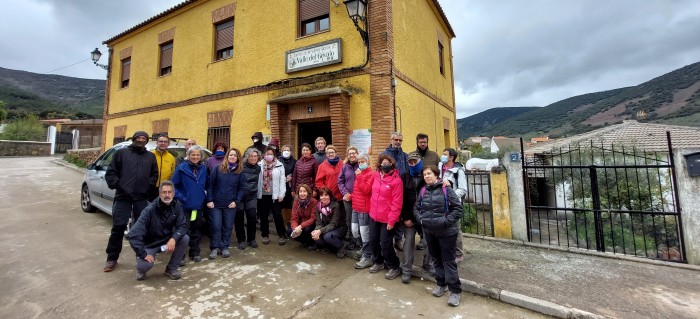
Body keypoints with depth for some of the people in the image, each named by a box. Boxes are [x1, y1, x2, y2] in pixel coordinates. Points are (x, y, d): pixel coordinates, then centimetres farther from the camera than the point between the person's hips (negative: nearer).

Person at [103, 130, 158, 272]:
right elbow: (110, 173, 3)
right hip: (123, 196, -2)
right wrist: (117, 185, -9)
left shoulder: (151, 156, 13)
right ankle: (112, 258, 13)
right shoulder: (122, 153, 6)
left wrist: (149, 186, -1)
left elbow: (154, 174, 14)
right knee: (118, 226, -1)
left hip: (142, 197, 2)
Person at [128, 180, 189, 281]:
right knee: (145, 265, -29)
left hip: (168, 240, 3)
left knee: (185, 238, -25)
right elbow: (133, 235, -26)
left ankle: (171, 268, -3)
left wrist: (174, 238, -34)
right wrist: (143, 254, -29)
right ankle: (141, 269, 12)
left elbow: (183, 226, -14)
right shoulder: (150, 209, -24)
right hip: (150, 244, -3)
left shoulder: (176, 206, -12)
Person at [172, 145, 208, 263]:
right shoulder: (181, 168, -8)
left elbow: (207, 184, 15)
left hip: (199, 205, 4)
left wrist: (205, 195, 5)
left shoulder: (203, 168, 4)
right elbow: (173, 185, -7)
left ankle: (195, 253, 25)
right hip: (185, 205, -4)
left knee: (196, 230, 13)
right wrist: (180, 198, -13)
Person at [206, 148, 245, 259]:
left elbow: (241, 188, 4)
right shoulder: (217, 169, -1)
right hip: (215, 204, -1)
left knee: (228, 227, 9)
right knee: (215, 226, 2)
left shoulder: (240, 172, 3)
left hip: (231, 205, 1)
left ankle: (224, 247, 24)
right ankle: (215, 248, 19)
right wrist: (209, 200, -7)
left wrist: (236, 201, -6)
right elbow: (210, 185, -1)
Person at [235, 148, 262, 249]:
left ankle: (251, 239, 16)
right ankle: (241, 240, 19)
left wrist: (257, 194, 14)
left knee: (252, 217, -3)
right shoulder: (241, 166, -7)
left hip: (251, 196, 3)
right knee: (239, 218, 3)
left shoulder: (258, 168, 7)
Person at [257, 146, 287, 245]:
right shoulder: (259, 165, 4)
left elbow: (282, 180, -2)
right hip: (263, 195, 2)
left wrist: (281, 194, -7)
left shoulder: (279, 165, 1)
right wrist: (256, 193, -5)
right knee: (263, 216, 11)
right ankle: (265, 235, 26)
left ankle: (282, 235, 15)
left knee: (277, 215, 1)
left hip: (275, 195, -2)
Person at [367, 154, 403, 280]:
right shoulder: (376, 176, 1)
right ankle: (378, 262, 42)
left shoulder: (396, 180, -18)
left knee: (385, 244, 3)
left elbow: (397, 203, -18)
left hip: (387, 218, -6)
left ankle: (394, 267, 28)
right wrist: (371, 209, 11)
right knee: (373, 240, 17)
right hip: (374, 215, 6)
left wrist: (391, 220, -17)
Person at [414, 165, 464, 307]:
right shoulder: (422, 191, 1)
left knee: (448, 261, 3)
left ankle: (455, 290, 19)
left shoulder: (446, 189, -13)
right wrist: (421, 219, -7)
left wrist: (445, 221, -19)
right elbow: (416, 208, 10)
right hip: (430, 231, 5)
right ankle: (441, 284, 38)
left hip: (447, 232, -5)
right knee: (437, 259, 19)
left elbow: (459, 209, -13)